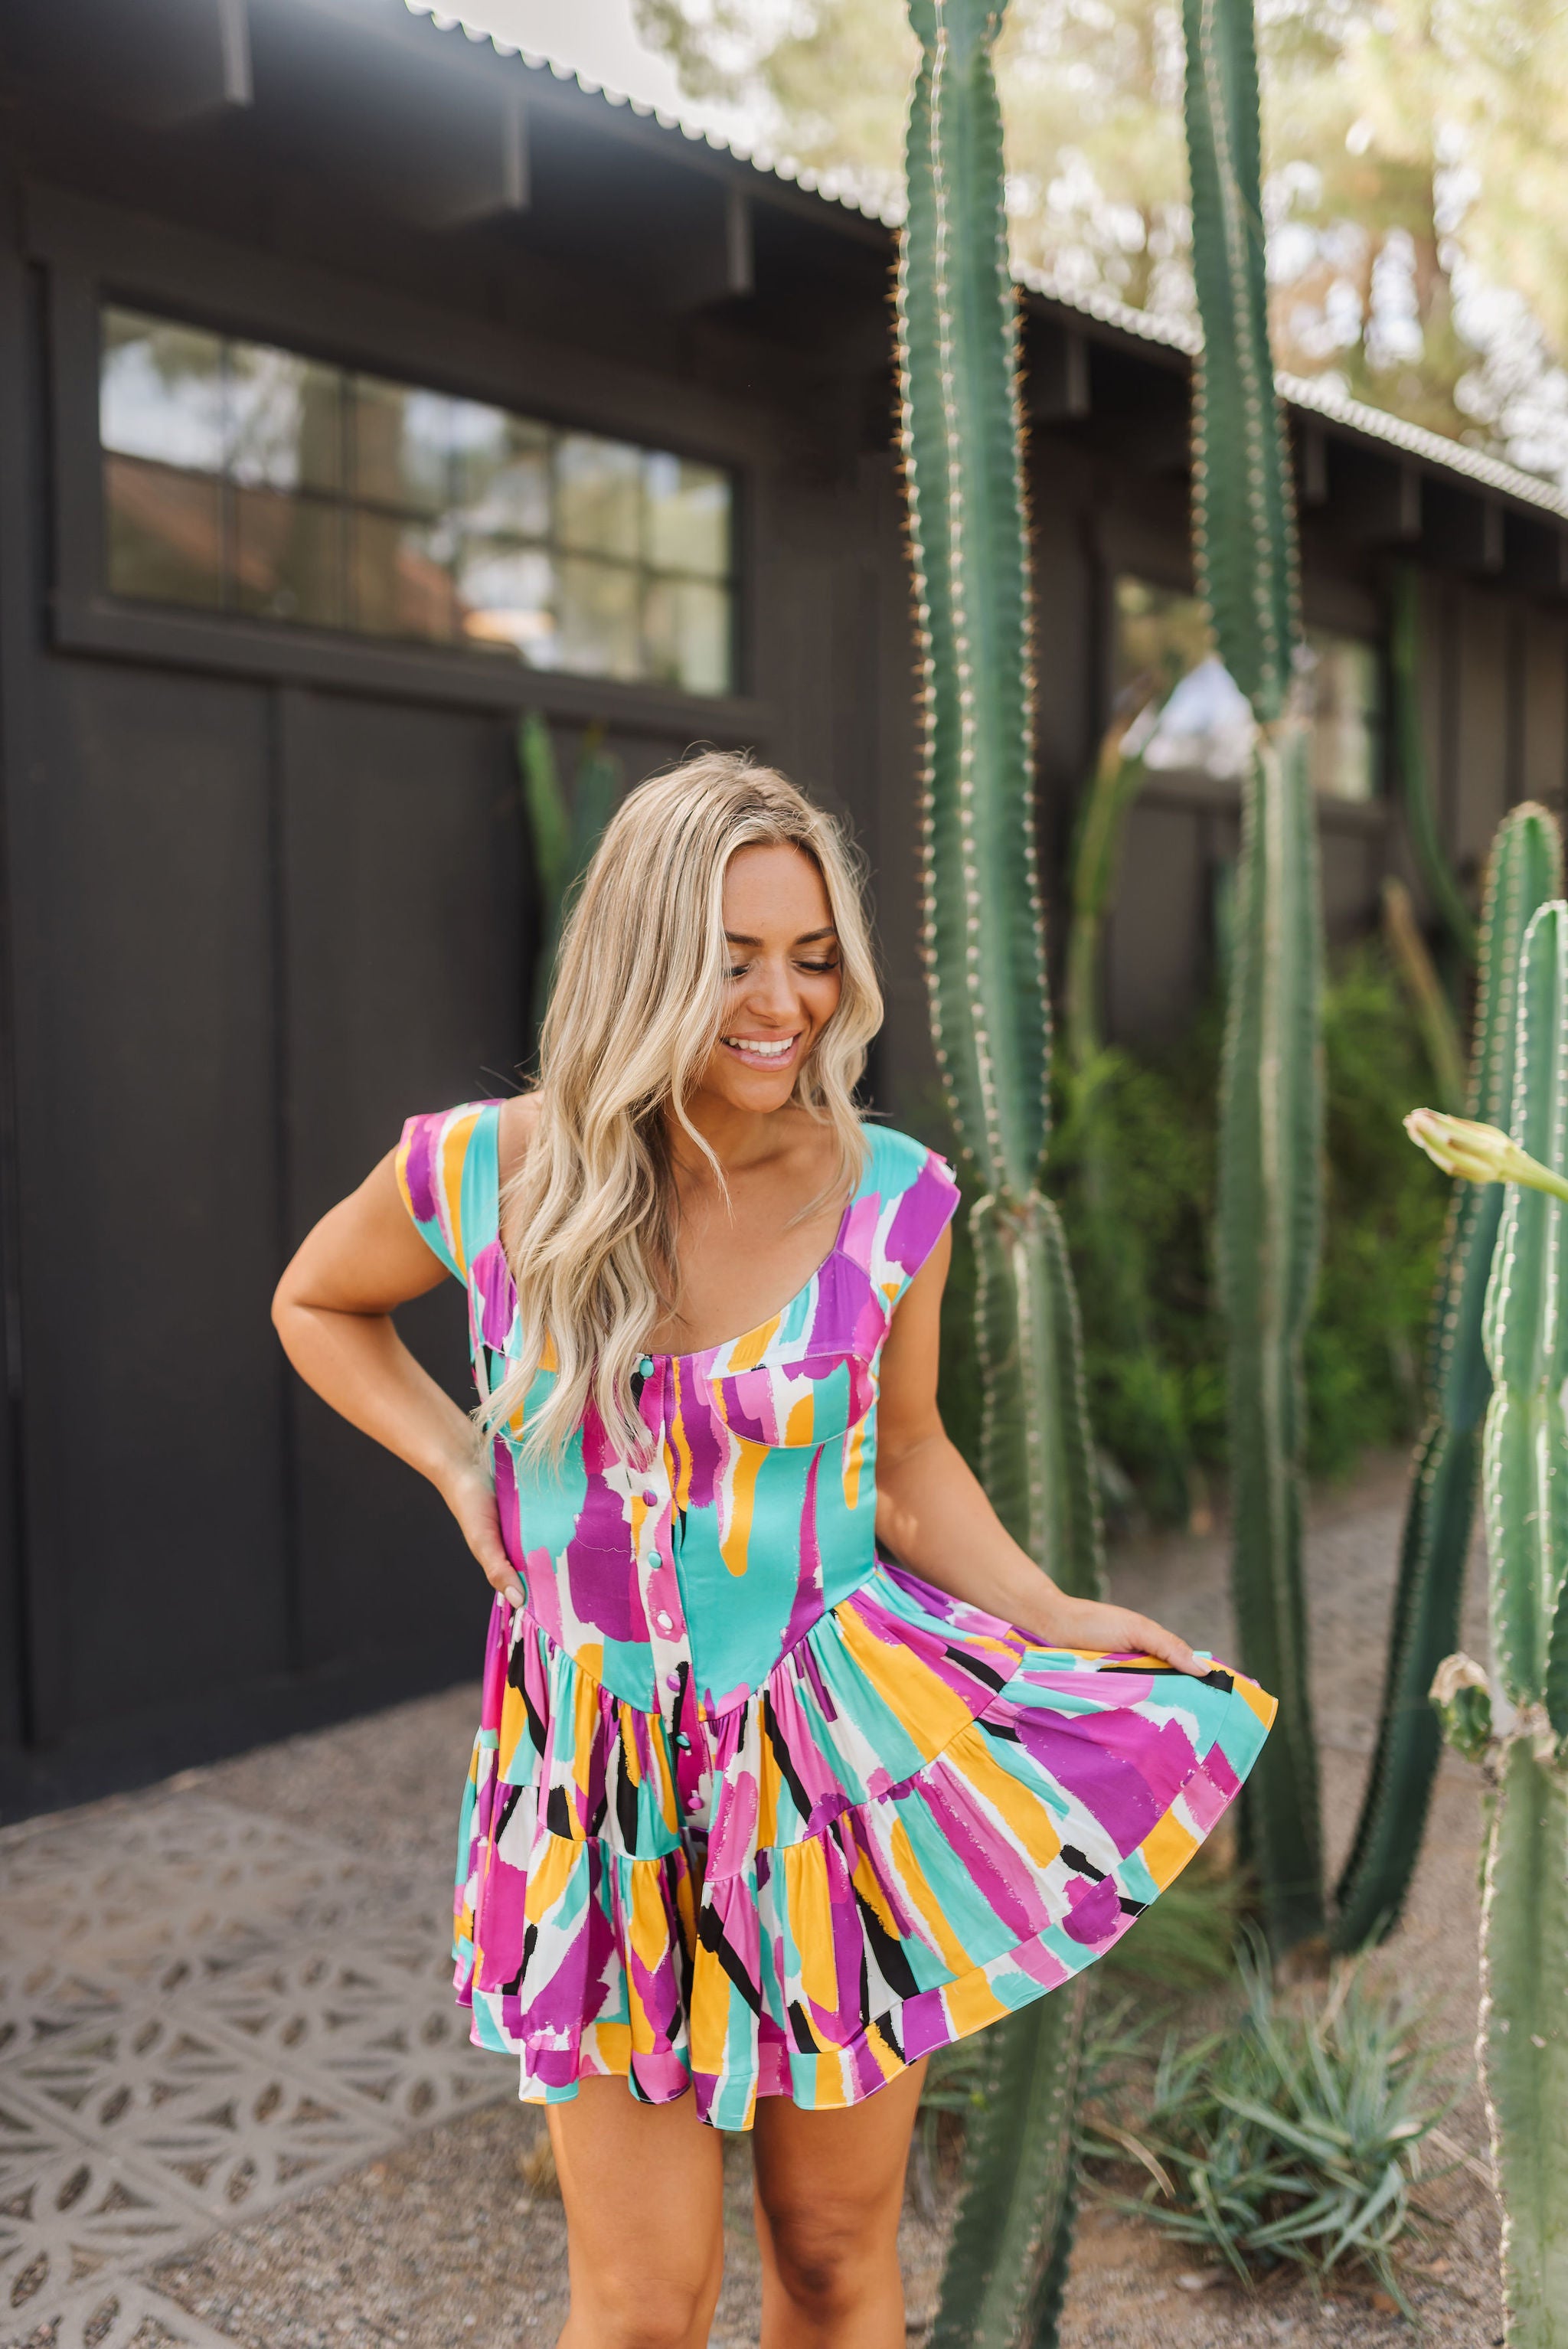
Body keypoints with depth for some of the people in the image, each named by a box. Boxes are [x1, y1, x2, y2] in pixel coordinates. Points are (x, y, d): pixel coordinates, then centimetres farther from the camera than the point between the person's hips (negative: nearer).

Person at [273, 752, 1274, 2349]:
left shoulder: (890, 1198, -8)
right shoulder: (491, 1174, -10)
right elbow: (317, 1304, 11)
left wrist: (1058, 1620, -4)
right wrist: (459, 1470, -1)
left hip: (843, 1747, 1)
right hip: (607, 1773, 0)